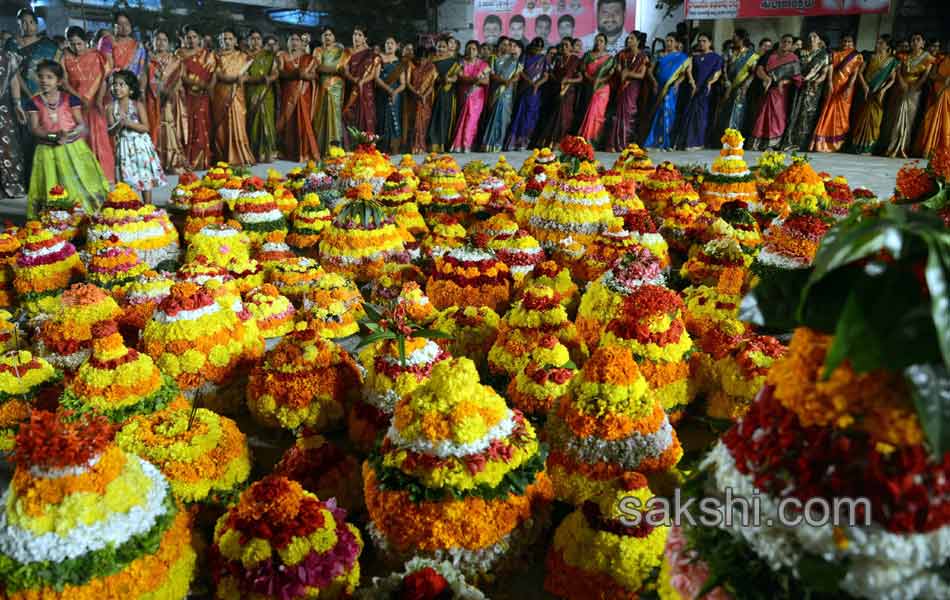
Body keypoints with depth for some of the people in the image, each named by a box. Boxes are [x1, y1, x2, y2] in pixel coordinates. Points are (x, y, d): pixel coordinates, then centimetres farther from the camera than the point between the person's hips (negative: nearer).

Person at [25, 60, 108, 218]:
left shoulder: (70, 99, 0)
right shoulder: (34, 102, 2)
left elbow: (81, 124, -3)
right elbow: (34, 128, -5)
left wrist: (69, 134, -23)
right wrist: (53, 136, -22)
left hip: (73, 148, 0)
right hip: (48, 150, 1)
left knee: (79, 183, 1)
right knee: (53, 191, 1)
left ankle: (86, 215, 8)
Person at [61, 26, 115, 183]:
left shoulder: (96, 56, 2)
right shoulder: (66, 59, 5)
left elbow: (104, 78, -4)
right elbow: (65, 82, -1)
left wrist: (99, 99, -17)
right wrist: (80, 98, -16)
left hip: (96, 104, -1)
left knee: (100, 139, -2)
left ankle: (105, 175, 4)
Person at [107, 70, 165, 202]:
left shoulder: (137, 105, -6)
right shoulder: (112, 107, 0)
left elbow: (145, 127, -12)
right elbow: (111, 132, -2)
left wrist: (129, 123, -21)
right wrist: (119, 125, -20)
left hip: (140, 145, -2)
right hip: (124, 146, 2)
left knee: (145, 178, 3)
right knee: (126, 181, 5)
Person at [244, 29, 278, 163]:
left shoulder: (269, 55, 11)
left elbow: (275, 73, 4)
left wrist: (269, 78, -19)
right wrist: (261, 79, -17)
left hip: (266, 94, 1)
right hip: (250, 95, 0)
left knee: (267, 122, -5)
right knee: (252, 124, -4)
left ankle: (268, 153, -3)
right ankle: (253, 154, -2)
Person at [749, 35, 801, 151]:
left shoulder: (793, 59, 7)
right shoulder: (770, 56, 11)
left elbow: (796, 78, 1)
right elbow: (759, 70, 0)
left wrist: (783, 82, -17)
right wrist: (766, 78, -19)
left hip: (781, 92, -1)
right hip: (766, 90, 1)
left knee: (778, 116, -5)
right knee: (763, 116, -4)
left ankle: (772, 144, -6)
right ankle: (757, 143, -4)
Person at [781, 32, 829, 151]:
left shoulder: (823, 55, 8)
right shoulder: (802, 53, 17)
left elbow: (825, 73, 0)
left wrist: (817, 81, -16)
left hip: (813, 88, -2)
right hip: (799, 86, 3)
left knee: (808, 114, -7)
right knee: (795, 113, -4)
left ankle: (803, 144, -8)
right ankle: (790, 142, -6)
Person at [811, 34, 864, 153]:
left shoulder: (857, 57, 7)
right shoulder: (835, 55, 14)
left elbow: (855, 73, -3)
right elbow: (831, 69, 2)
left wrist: (849, 87, -17)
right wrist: (829, 82, -15)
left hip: (845, 88, -2)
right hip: (833, 86, 2)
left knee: (843, 114, -1)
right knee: (829, 113, -2)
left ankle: (840, 143, 2)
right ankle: (825, 143, -2)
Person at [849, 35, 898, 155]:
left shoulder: (892, 61, 3)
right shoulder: (870, 56, 7)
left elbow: (892, 79, 1)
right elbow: (860, 72, 1)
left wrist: (883, 90, -15)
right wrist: (864, 85, -12)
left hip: (878, 94, -1)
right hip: (866, 92, 1)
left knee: (873, 119, -2)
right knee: (861, 118, -1)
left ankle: (868, 147, 1)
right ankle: (857, 146, 3)